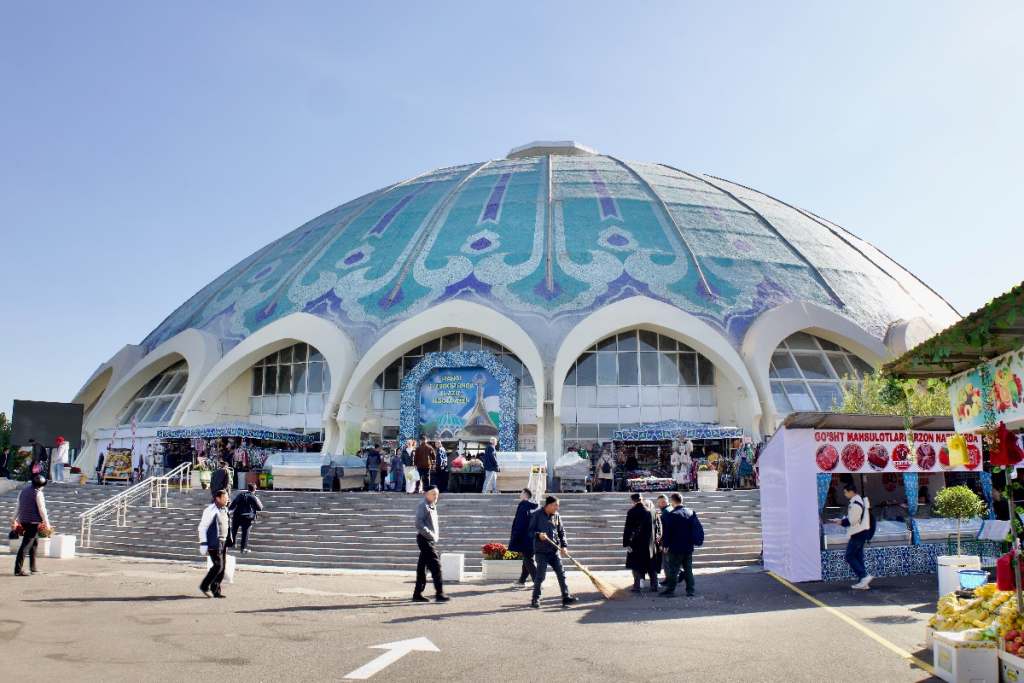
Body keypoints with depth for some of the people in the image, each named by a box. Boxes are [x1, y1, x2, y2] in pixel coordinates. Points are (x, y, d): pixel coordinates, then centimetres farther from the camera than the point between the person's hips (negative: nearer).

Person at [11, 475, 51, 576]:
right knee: (26, 545, -7)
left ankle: (33, 568, 26)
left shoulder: (24, 490, 13)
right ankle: (18, 570, -9)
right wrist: (47, 523, -9)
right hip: (33, 522, -8)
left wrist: (14, 520, 25)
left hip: (24, 521, 8)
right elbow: (42, 509, -13)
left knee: (35, 542, 20)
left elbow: (18, 507, 18)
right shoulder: (38, 493, -11)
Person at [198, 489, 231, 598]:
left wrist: (228, 541, 20)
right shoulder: (210, 510, -14)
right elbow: (202, 527, -14)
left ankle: (216, 590, 15)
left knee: (222, 566, 7)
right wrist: (203, 544, -18)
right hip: (214, 543, -8)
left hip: (223, 542, 8)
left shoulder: (224, 509, 12)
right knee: (218, 566, -11)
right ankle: (204, 586, 6)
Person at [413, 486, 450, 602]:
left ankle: (417, 594, 16)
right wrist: (430, 534, -20)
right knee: (435, 565, -11)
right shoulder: (423, 506, -11)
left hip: (431, 540, 9)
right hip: (425, 539, -9)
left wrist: (436, 535, 15)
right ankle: (439, 594, -10)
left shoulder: (433, 506, 18)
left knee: (422, 566, 11)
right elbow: (419, 524, -20)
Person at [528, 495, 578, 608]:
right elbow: (531, 531, -6)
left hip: (554, 551, 5)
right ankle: (535, 599, 10)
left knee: (561, 573, 3)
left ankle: (566, 597, 9)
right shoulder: (537, 515, -8)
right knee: (540, 575, -4)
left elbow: (561, 532, 12)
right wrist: (538, 535, -25)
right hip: (541, 551, -5)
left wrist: (564, 546, 0)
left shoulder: (556, 516, 7)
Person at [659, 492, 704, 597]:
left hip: (676, 547, -6)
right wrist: (694, 541, 17)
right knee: (688, 569, 12)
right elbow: (698, 529, 12)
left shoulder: (671, 514, -13)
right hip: (689, 547, 6)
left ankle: (670, 590, 4)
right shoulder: (691, 513, 6)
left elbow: (666, 531, -12)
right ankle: (690, 590, 13)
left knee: (673, 570, 1)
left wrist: (665, 545, -3)